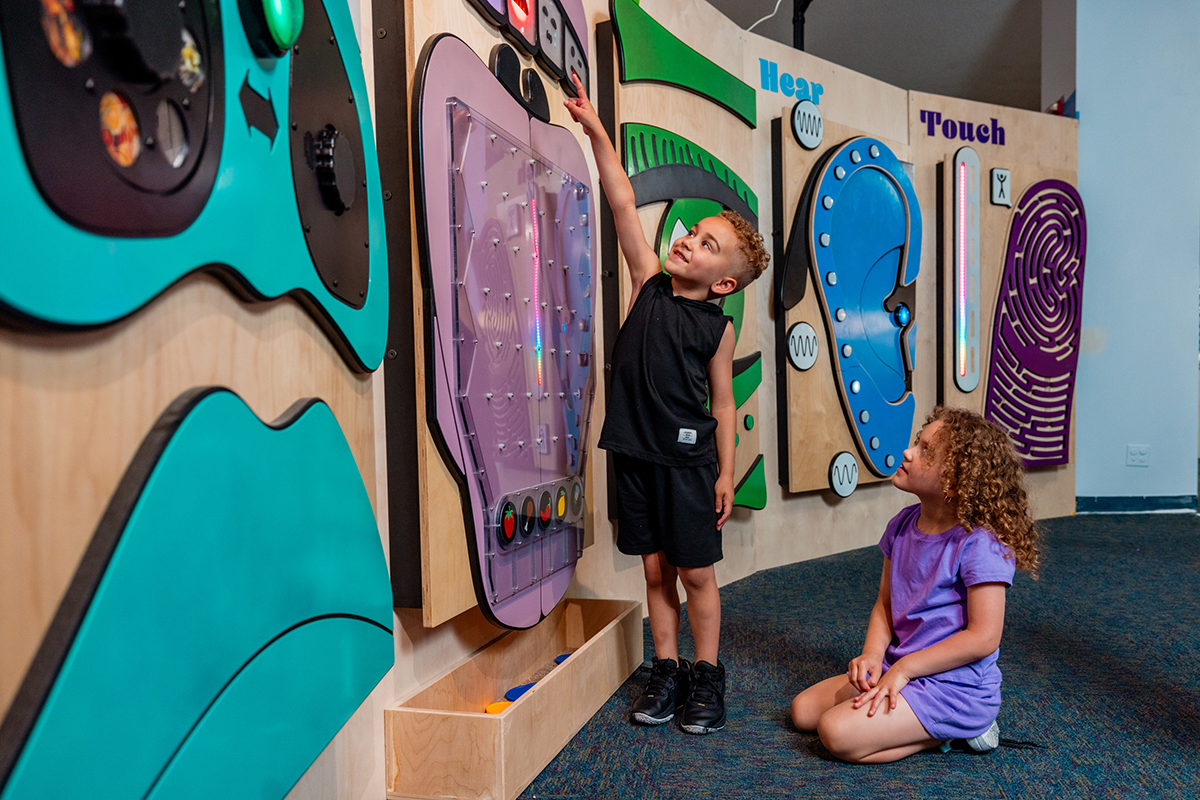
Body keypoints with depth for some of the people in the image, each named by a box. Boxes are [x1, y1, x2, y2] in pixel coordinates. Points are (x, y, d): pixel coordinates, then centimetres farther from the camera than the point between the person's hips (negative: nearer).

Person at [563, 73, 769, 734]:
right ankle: (666, 671, 27)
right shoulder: (648, 284, 2)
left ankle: (706, 675, 24)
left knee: (696, 573, 7)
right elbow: (624, 202, -3)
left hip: (689, 458, -2)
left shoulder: (718, 328, -3)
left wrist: (727, 473, -1)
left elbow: (723, 403, 1)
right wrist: (596, 132, -7)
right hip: (636, 452, 3)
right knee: (655, 569, 12)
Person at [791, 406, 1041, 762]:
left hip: (955, 688, -8)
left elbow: (984, 638, -21)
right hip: (900, 668, 8)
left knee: (838, 734, -22)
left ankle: (953, 732, -1)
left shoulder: (980, 546, -21)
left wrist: (904, 668, -18)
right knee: (803, 710, 6)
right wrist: (872, 654, -9)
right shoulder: (903, 525, 3)